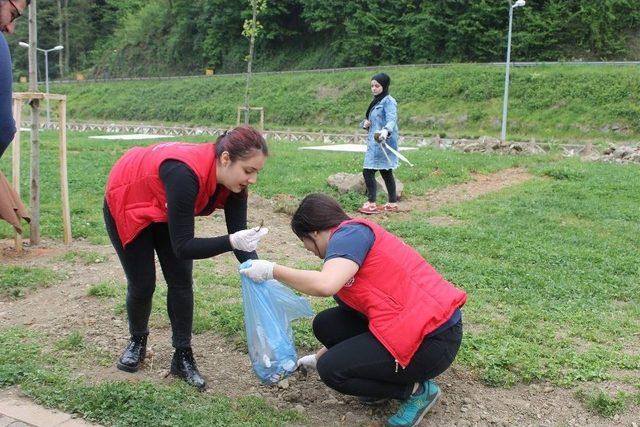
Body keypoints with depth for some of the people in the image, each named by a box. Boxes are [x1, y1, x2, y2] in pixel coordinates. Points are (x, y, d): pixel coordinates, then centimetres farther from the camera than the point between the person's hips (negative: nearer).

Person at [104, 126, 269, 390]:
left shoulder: (233, 182, -23)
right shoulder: (186, 174, -44)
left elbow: (239, 235, -21)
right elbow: (182, 246, -40)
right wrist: (231, 241, -52)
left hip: (165, 210, 6)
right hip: (127, 205, -5)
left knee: (181, 281, -3)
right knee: (142, 284, 1)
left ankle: (183, 358, 9)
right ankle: (137, 342, 30)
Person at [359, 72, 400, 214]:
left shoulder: (389, 101, -9)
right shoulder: (376, 101, 20)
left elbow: (392, 119, -24)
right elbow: (371, 121, 25)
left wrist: (386, 131, -45)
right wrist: (365, 123, 0)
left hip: (383, 142, -9)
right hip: (374, 142, 9)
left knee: (368, 171, -12)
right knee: (386, 173, 11)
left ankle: (371, 204, -8)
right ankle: (392, 204, 17)